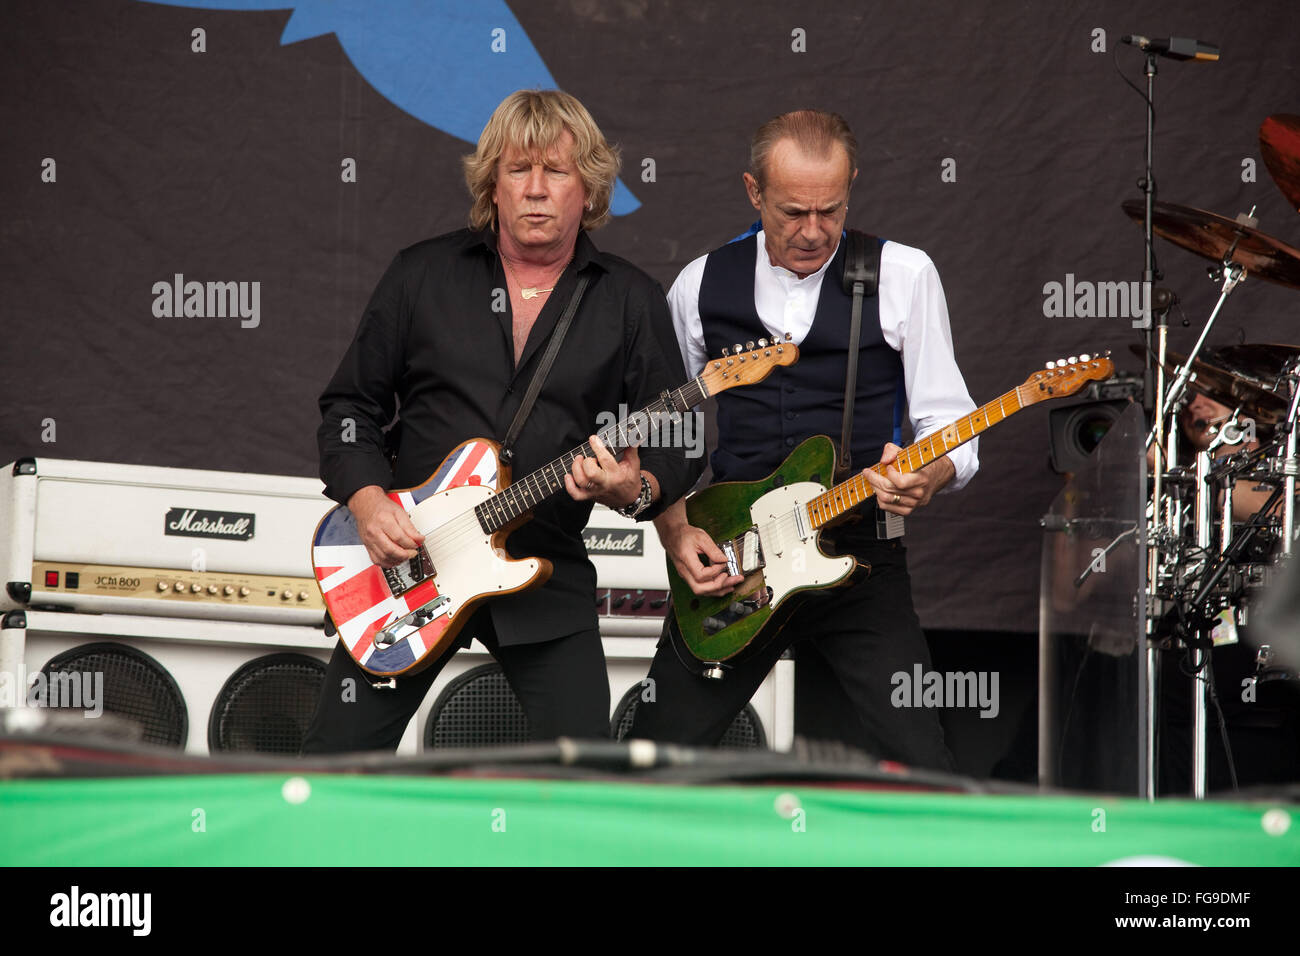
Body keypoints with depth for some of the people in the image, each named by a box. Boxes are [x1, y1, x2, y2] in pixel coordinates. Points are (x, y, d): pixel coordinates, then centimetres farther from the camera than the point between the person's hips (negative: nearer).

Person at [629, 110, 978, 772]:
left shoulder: (901, 277, 0)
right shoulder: (700, 286, 7)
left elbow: (951, 431, -1)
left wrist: (926, 475, -22)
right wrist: (675, 531, 0)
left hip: (858, 560, -2)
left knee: (922, 772, -14)